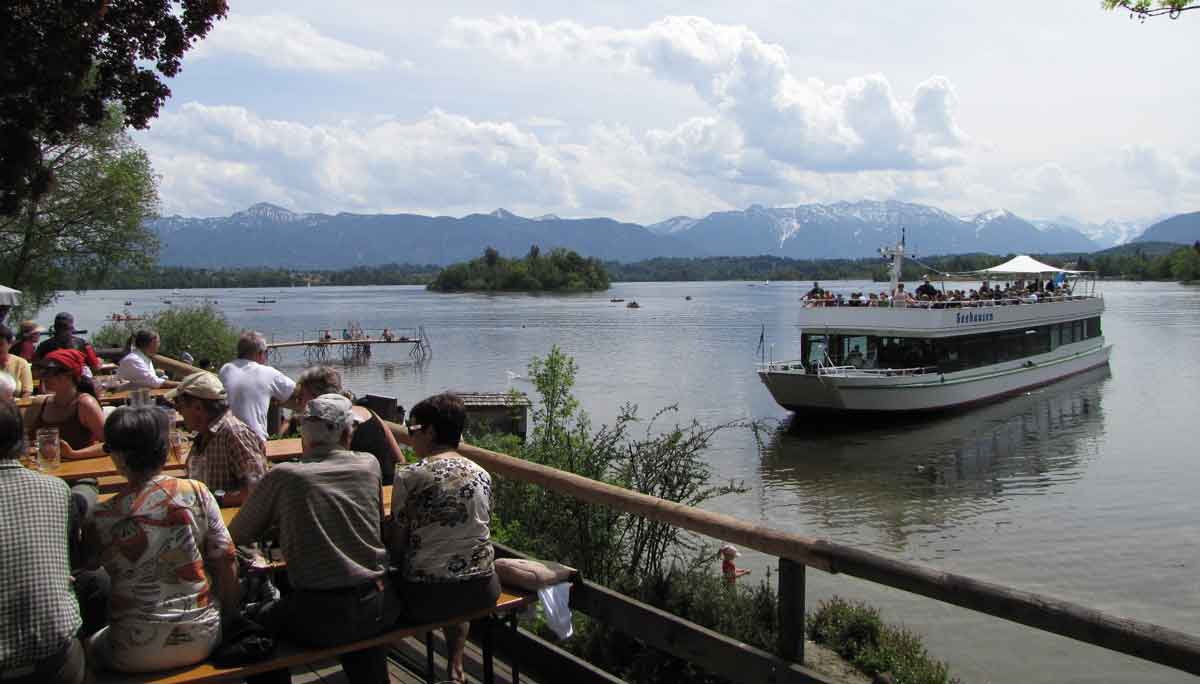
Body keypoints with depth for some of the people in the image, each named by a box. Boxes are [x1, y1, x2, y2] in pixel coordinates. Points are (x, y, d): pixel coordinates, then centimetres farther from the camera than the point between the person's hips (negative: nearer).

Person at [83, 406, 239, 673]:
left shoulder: (104, 518, -14)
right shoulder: (197, 493, -10)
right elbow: (225, 561, -5)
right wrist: (231, 615, 8)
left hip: (137, 653, -3)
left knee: (91, 645, 29)